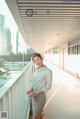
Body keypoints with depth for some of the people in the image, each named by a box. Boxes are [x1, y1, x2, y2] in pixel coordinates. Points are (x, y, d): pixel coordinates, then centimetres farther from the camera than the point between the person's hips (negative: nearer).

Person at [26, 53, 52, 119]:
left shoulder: (48, 71, -15)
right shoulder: (37, 71, 7)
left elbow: (48, 86, -14)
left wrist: (36, 93, -21)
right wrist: (30, 89, -6)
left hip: (40, 96, -7)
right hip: (33, 96, 7)